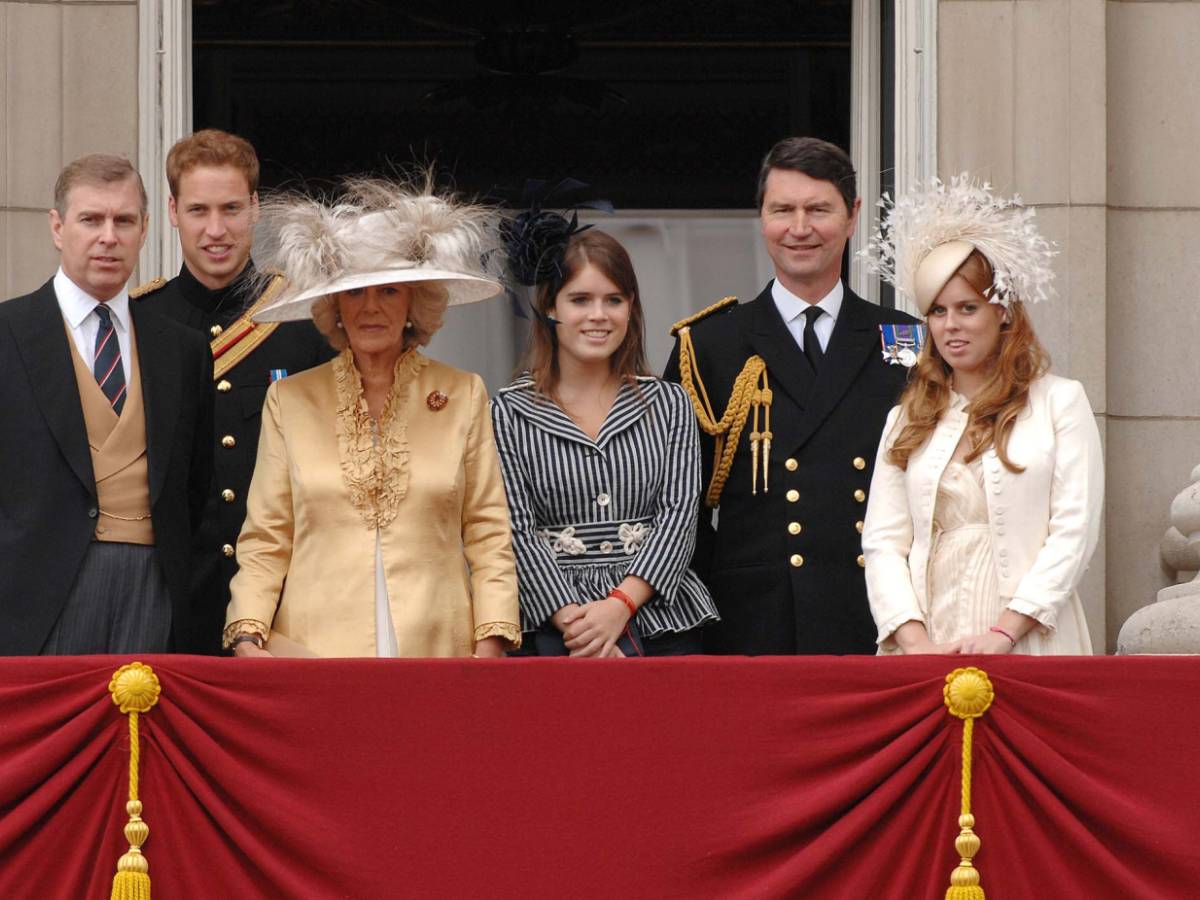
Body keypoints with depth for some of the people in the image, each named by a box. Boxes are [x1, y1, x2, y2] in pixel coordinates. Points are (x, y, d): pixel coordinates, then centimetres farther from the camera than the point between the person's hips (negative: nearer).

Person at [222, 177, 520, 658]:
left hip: (436, 651, 0)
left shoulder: (464, 396, 9)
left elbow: (489, 537, 7)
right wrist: (247, 641, -6)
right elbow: (265, 541, 7)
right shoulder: (288, 400, 9)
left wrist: (490, 648, -4)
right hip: (312, 650, 0)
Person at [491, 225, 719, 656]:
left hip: (664, 624, 2)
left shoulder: (669, 405, 12)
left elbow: (679, 512, 2)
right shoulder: (509, 414, 6)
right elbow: (517, 532, -2)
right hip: (554, 632, -2)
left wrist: (620, 604, -13)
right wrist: (574, 622, -15)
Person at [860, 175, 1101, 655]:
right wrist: (916, 642, -9)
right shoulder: (907, 420, 14)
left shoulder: (1060, 401, 5)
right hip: (925, 648, 2)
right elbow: (883, 543, 7)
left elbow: (1073, 532, -2)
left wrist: (1003, 633, -12)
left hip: (1027, 647, -2)